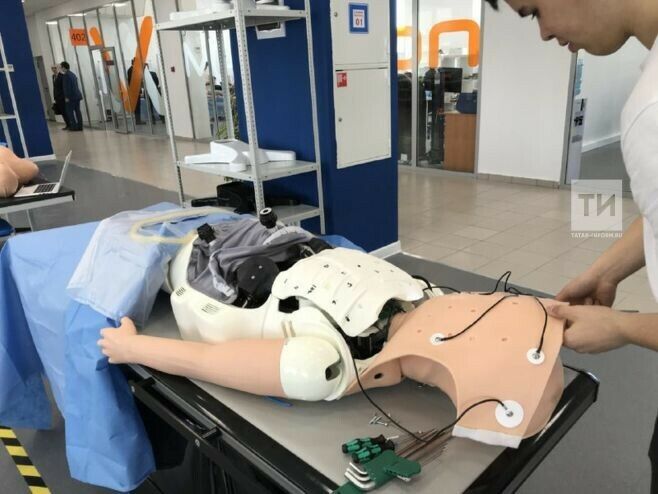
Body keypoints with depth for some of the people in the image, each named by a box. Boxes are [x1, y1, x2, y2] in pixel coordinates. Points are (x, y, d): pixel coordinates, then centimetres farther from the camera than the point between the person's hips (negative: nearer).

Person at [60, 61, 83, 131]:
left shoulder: (66, 75, -12)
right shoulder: (73, 74, 15)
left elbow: (66, 87, -16)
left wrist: (67, 97, -14)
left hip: (71, 97, -8)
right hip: (77, 95, 8)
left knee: (70, 111, -2)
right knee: (77, 110, 8)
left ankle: (74, 126, -4)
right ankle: (79, 126, 8)